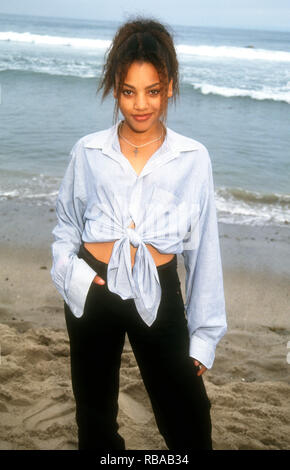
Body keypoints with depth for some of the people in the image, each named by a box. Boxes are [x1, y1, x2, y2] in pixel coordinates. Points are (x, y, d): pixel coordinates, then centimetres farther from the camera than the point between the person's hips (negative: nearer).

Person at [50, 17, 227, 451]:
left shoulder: (193, 159, -6)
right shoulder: (88, 152, -3)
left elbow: (204, 249, -2)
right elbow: (66, 227, 10)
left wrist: (204, 335, 0)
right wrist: (70, 271, -10)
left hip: (158, 298, -1)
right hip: (93, 296, 2)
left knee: (190, 428, 4)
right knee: (95, 421, 19)